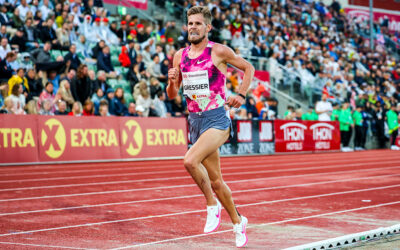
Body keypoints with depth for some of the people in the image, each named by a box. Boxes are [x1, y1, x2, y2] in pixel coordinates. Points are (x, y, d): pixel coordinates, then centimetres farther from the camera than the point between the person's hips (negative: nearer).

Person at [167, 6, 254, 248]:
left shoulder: (219, 51, -5)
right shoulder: (180, 56, 9)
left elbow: (249, 68, 6)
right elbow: (172, 95, 14)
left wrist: (241, 95, -4)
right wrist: (172, 81, -7)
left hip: (217, 119, -6)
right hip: (195, 121, 6)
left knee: (190, 160, -29)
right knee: (215, 181, 12)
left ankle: (212, 204, -7)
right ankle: (238, 221, 31)